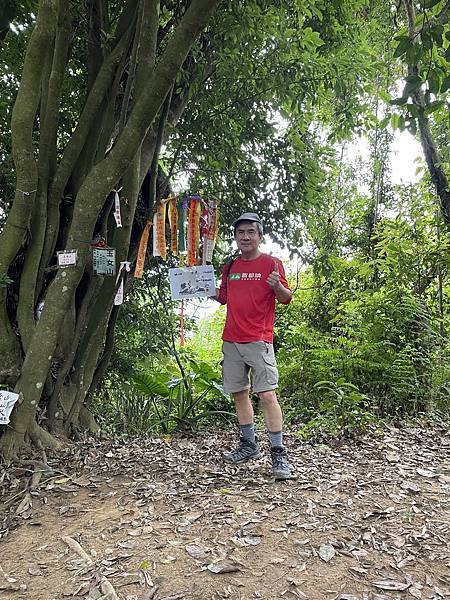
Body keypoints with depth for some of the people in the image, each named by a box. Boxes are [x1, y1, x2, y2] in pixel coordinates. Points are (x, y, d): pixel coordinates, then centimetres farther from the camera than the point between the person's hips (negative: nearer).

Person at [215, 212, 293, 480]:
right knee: (239, 393, 11)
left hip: (259, 341, -6)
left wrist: (277, 287, -23)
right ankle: (249, 445, 25)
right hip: (231, 341, 6)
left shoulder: (271, 263, -1)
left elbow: (286, 298, -2)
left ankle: (279, 453, 1)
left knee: (267, 395, -8)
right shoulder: (230, 267, 15)